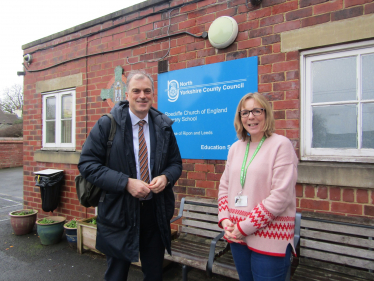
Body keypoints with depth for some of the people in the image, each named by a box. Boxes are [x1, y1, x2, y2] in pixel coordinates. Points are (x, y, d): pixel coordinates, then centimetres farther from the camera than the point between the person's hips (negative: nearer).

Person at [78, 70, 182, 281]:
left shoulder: (163, 126, 2)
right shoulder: (107, 124, -7)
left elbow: (176, 163, 9)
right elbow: (87, 163, -10)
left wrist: (166, 177, -14)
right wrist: (125, 182, -21)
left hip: (156, 211, 3)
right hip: (119, 212, -2)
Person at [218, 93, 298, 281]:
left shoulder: (281, 145, -10)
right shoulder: (236, 148, 7)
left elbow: (280, 196, -17)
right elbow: (224, 187, 11)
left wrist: (245, 227, -15)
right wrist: (225, 220, -3)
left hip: (269, 239, -5)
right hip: (237, 237, 5)